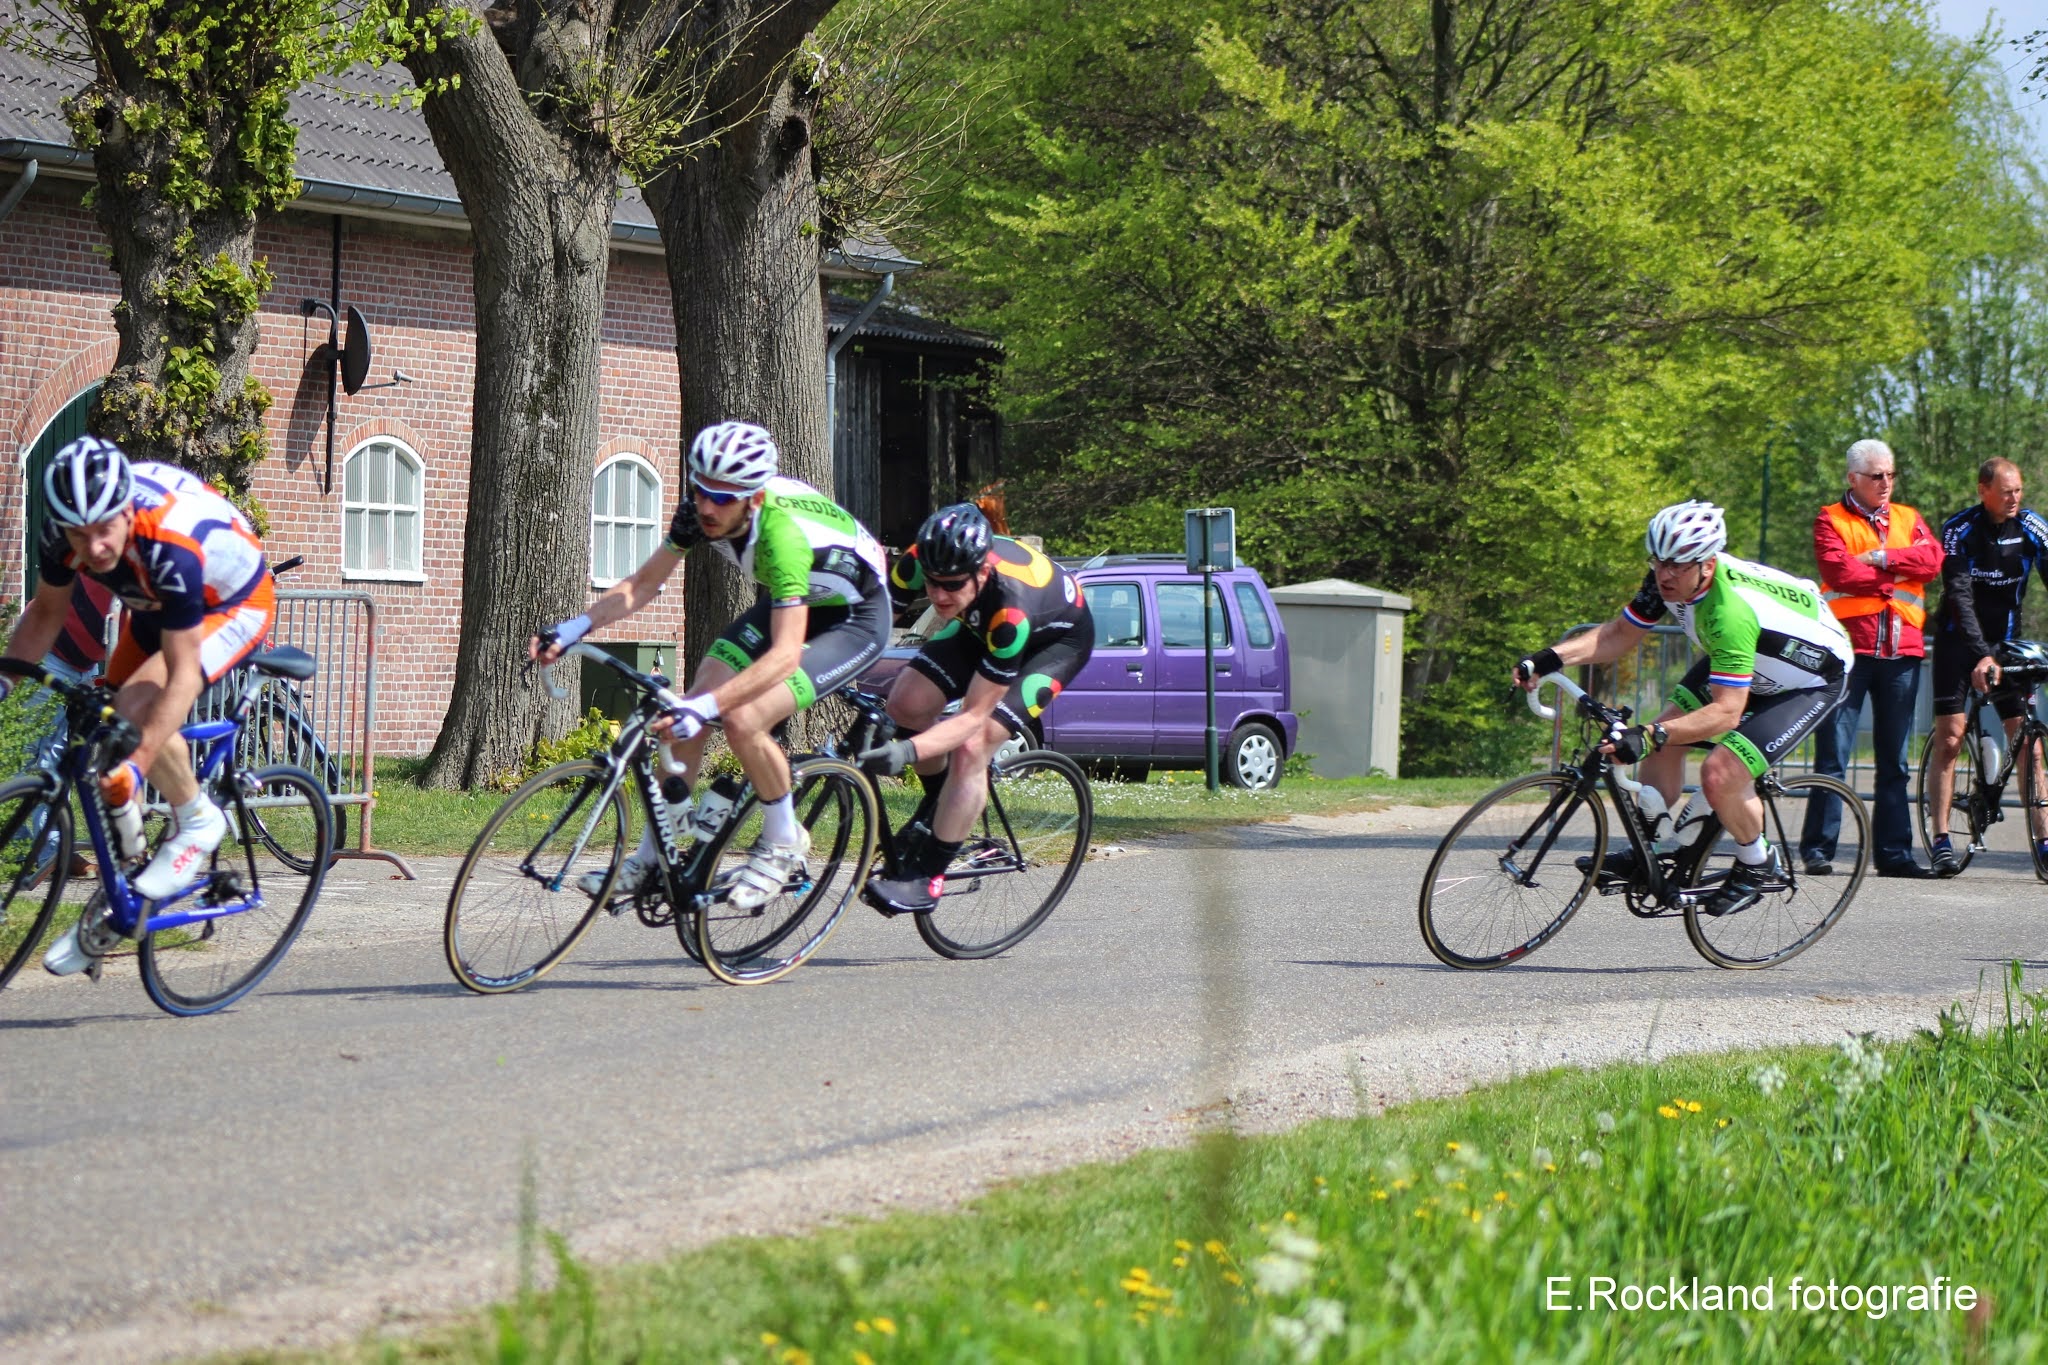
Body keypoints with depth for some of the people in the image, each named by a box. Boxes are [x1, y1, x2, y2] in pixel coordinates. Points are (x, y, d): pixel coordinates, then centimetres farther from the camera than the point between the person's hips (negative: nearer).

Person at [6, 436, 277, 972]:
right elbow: (47, 611, -2)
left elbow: (183, 674, -36)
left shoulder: (171, 549, -40)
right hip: (153, 607, 7)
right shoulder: (66, 531, -23)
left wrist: (139, 763, -41)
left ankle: (198, 820, -7)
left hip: (233, 605, -7)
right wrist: (5, 677, -14)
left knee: (136, 705, -30)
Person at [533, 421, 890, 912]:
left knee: (742, 718, -26)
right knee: (686, 712, -8)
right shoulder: (700, 509, -18)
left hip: (855, 617, -7)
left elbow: (785, 654, -43)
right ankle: (652, 858, 4)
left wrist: (708, 706, -53)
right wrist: (572, 629, -19)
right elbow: (644, 583, -6)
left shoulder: (783, 533, -39)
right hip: (788, 603, 7)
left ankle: (783, 843, -2)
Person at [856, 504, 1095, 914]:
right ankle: (938, 801, 13)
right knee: (906, 702, -14)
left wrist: (909, 751, -51)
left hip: (1056, 637, -6)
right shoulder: (922, 561, -31)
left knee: (971, 747, -23)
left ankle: (927, 878, -12)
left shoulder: (1011, 607, -42)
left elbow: (974, 715, -37)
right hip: (979, 623, 6)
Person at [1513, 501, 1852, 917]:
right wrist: (1550, 659, -21)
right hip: (1746, 662, 9)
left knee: (1720, 775, -22)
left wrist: (1651, 737, -53)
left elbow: (1726, 712, -42)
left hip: (1813, 677, -9)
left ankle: (1760, 866, 4)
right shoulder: (1668, 580, -16)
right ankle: (1657, 850, 13)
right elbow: (1618, 635, -6)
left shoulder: (1729, 611, -40)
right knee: (1663, 737, -3)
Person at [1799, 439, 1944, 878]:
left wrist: (1882, 558, -12)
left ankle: (1894, 853, 10)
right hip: (1849, 647, -4)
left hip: (1901, 650, 4)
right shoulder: (1832, 521, 3)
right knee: (1833, 754, -6)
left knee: (1894, 760, 8)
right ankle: (1818, 848, -3)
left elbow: (1932, 559, -2)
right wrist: (1897, 577, -6)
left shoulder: (1907, 520, 17)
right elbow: (1840, 571, -13)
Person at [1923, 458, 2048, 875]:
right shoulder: (1958, 530, -16)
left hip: (2007, 643, 3)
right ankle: (1941, 840, -7)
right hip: (1959, 640, -3)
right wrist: (1981, 655, -35)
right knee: (1949, 736, -9)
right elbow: (1959, 597, -24)